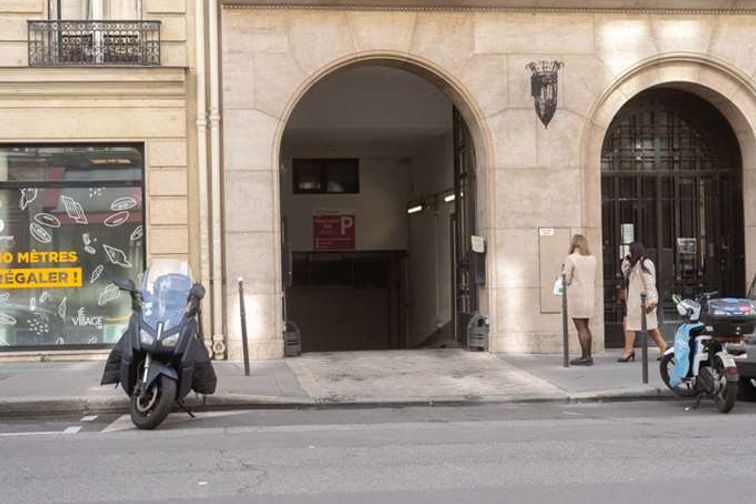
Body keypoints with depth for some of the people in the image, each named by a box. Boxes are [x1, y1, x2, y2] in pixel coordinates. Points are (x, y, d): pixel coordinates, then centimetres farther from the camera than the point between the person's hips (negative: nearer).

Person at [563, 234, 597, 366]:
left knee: (581, 328, -4)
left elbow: (567, 280, -11)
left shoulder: (571, 258, -11)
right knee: (586, 327, 14)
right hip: (589, 295, 7)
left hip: (576, 295, -7)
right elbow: (594, 279, 13)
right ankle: (588, 356, 16)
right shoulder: (592, 259, 8)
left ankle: (585, 356, -4)